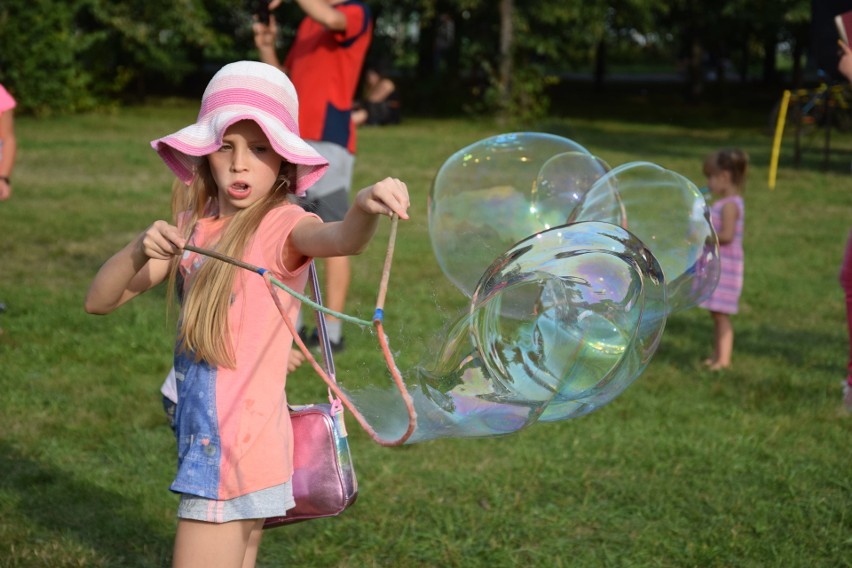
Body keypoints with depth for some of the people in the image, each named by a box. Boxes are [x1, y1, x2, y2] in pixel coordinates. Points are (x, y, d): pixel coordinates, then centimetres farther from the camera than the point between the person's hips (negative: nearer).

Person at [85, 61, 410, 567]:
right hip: (205, 443, 7)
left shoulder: (280, 226, -12)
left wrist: (365, 209, -58)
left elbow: (339, 239, -35)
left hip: (238, 449, -7)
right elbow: (100, 301, 2)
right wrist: (140, 250, -17)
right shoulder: (192, 227, 7)